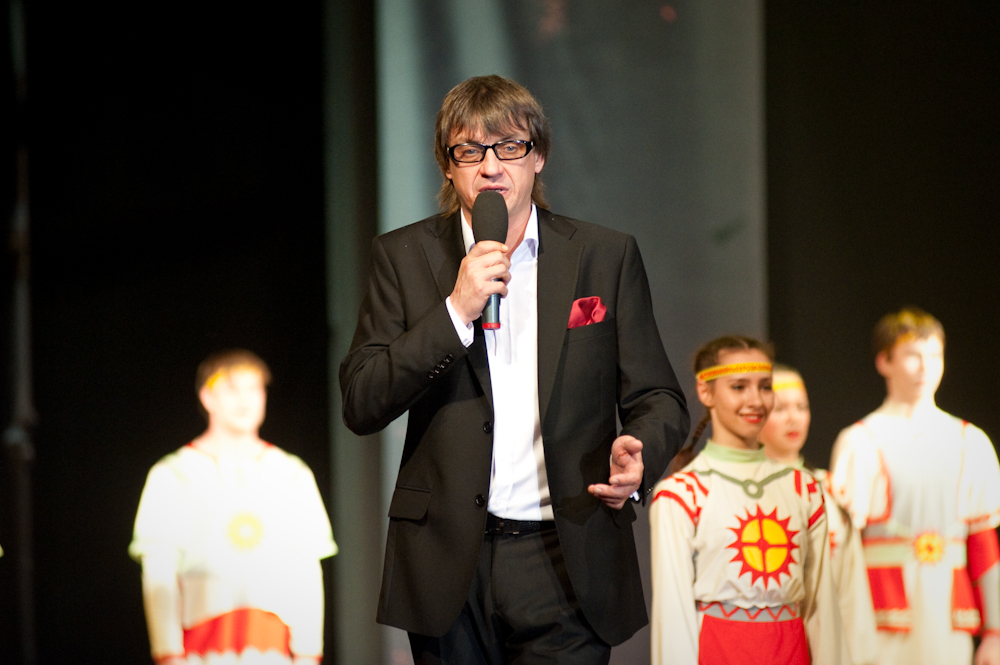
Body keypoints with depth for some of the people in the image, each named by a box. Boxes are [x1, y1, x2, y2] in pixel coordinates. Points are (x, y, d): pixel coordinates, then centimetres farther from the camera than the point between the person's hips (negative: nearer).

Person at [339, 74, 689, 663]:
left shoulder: (607, 256, 7)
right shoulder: (404, 256, 6)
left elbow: (658, 398, 8)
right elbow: (361, 405, -2)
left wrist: (638, 454, -15)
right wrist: (456, 310, -13)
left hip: (565, 565, 0)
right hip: (449, 564, 1)